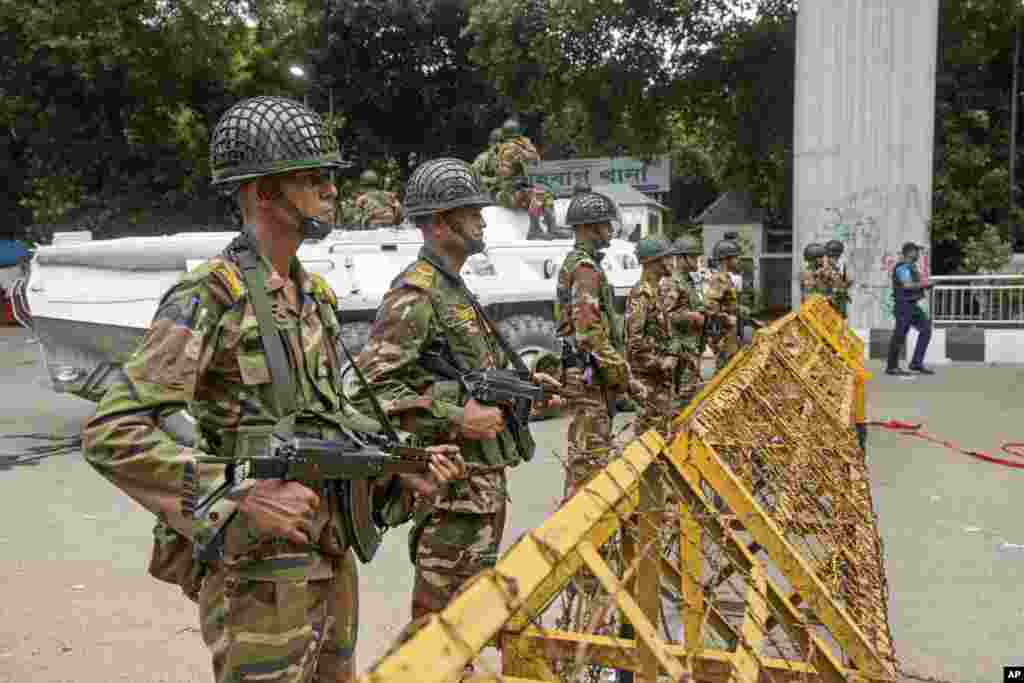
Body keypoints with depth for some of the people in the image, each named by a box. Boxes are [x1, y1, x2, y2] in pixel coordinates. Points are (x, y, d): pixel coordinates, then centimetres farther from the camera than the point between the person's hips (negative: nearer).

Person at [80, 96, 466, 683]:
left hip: (332, 558, 8)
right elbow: (112, 433, -20)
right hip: (258, 574, -8)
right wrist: (242, 494, -27)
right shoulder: (212, 297, -15)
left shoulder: (317, 295, 9)